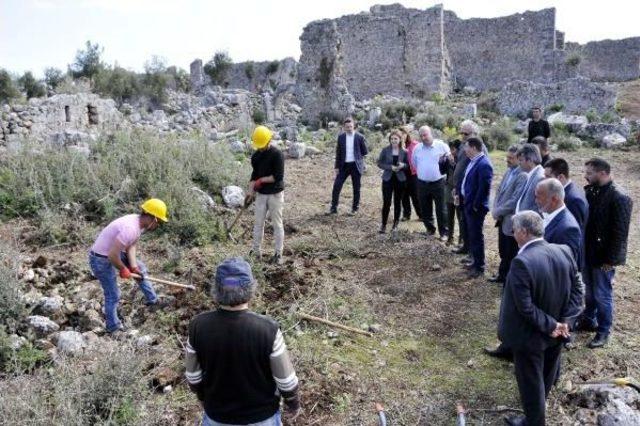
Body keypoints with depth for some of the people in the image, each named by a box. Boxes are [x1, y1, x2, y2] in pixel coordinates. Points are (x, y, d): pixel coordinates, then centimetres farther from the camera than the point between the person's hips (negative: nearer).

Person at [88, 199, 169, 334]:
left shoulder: (139, 222, -6)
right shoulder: (130, 229, -35)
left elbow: (131, 246, 0)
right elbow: (112, 256, -33)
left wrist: (134, 267, -10)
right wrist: (123, 269, -16)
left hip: (113, 252, 9)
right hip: (101, 259, -9)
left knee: (141, 268, 18)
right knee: (113, 296, 3)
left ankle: (152, 300, 30)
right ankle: (113, 328, 22)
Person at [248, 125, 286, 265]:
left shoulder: (277, 154, -13)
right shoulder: (256, 156, 6)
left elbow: (278, 176, -18)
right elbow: (254, 174, 9)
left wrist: (262, 180, -12)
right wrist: (250, 190, -4)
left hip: (275, 194, -5)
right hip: (260, 194, 5)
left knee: (277, 224, 2)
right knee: (258, 223, 9)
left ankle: (278, 254, 10)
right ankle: (256, 251, 20)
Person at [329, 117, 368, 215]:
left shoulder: (360, 137, -5)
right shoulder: (341, 137, 3)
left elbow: (365, 152, 3)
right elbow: (338, 152, 6)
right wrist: (337, 166, 3)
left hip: (355, 165, -2)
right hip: (344, 165, 2)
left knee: (356, 188, 5)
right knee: (337, 185, -3)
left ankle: (355, 208, 18)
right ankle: (333, 208, 6)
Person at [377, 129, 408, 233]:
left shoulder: (404, 152, -1)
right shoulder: (385, 150, -4)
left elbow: (408, 165, 6)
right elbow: (379, 163, -3)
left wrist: (403, 165, -17)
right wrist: (391, 167, -17)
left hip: (400, 180, 1)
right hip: (387, 179, -1)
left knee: (397, 202, 9)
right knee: (386, 203, -4)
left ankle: (395, 224, 23)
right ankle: (383, 224, 8)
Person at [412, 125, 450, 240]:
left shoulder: (441, 145, -8)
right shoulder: (417, 148, 3)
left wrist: (442, 171, 0)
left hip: (438, 182, -4)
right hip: (422, 183, 4)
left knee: (441, 209, 1)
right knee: (425, 209, 12)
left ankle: (444, 232, 11)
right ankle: (430, 229, 29)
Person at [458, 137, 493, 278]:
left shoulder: (484, 165, -21)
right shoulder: (473, 161, 8)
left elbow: (484, 188, -23)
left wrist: (475, 206, -19)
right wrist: (461, 196, 13)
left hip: (476, 207, -9)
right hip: (468, 204, 10)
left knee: (476, 236, 0)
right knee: (471, 234, 19)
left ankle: (479, 267, 11)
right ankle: (476, 261, 33)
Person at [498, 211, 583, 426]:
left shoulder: (522, 262, -31)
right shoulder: (564, 251, -9)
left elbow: (525, 307, -29)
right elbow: (577, 289, -2)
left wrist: (550, 325, -16)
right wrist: (564, 320, -6)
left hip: (530, 335, -7)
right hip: (556, 333, 7)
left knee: (531, 380, 14)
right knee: (547, 373, 29)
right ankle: (538, 405, 54)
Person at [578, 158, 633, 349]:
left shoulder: (619, 198, -20)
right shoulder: (589, 191, 0)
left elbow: (620, 232, -18)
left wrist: (610, 259, -16)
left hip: (603, 256, -6)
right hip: (587, 252, 6)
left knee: (602, 295, 7)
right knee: (590, 290, 21)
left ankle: (603, 331, 23)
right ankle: (589, 320, 38)